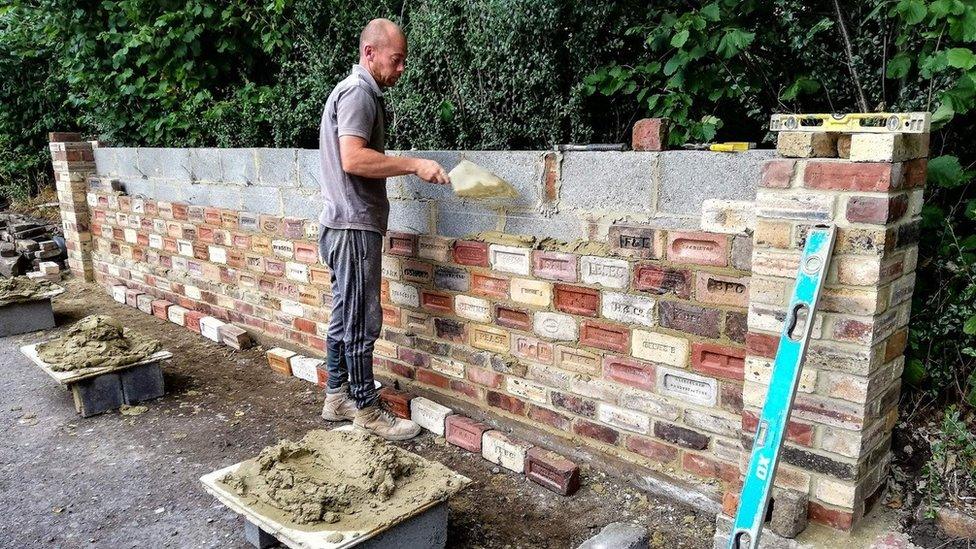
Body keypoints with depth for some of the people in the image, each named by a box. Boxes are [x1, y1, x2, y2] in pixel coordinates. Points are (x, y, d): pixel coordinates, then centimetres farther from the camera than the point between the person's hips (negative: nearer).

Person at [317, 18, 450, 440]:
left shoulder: (359, 92, 20)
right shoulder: (357, 92, -12)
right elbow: (353, 159, -24)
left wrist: (410, 167, 13)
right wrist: (413, 164, -22)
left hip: (348, 225, 10)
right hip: (354, 227, -10)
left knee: (345, 316, 14)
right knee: (362, 320, -3)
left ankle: (337, 397, 24)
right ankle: (366, 409, 7)